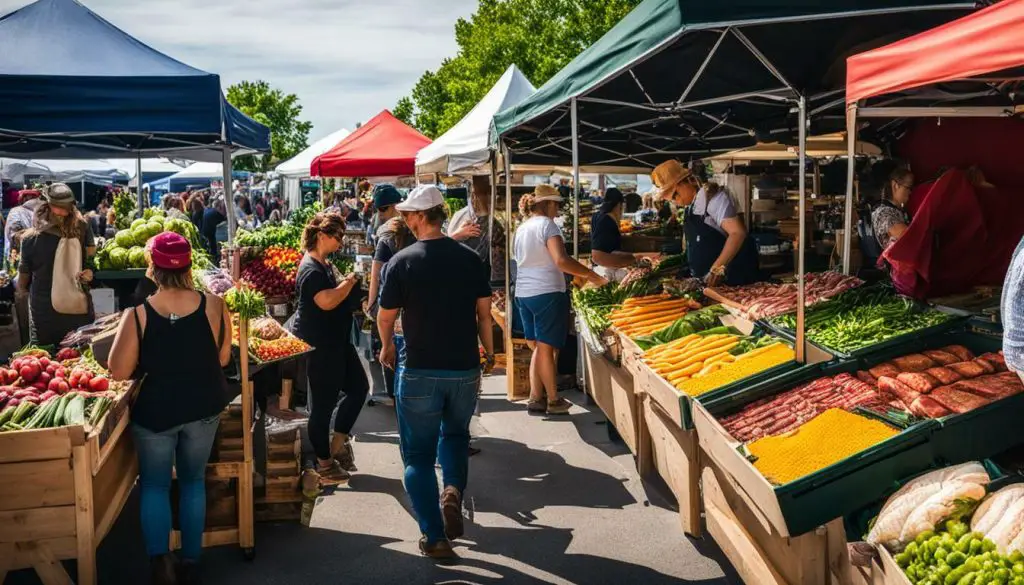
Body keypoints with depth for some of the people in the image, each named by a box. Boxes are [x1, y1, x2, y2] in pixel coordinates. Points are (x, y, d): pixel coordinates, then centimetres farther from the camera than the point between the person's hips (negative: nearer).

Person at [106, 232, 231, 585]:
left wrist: (154, 367, 5)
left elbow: (119, 372, -12)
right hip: (204, 406, 2)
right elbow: (223, 359, -1)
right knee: (193, 480, 18)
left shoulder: (138, 314, -17)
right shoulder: (213, 305, -12)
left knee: (154, 483, 16)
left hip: (156, 410, -2)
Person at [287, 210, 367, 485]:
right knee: (323, 403, 0)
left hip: (336, 341, 10)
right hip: (319, 346, -10)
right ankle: (324, 464, 13)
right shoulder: (311, 268, -19)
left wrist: (347, 282, 10)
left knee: (358, 387, 15)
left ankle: (338, 442, 27)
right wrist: (349, 282, -17)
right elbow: (327, 301, -31)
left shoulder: (325, 264, 12)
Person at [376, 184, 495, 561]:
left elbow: (385, 317, -3)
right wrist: (489, 352, 19)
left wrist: (387, 346, 17)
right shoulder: (470, 259, -2)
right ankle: (453, 489, 0)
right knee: (455, 434, 26)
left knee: (419, 453, 10)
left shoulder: (402, 262, -10)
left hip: (420, 372, -3)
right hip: (465, 370, 3)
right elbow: (484, 312, 4)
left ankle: (435, 538, 7)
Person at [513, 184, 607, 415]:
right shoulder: (547, 225, -11)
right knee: (547, 348, 0)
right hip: (547, 293, -7)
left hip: (523, 293, 7)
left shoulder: (521, 228, 13)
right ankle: (554, 401, 8)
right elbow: (561, 260, -23)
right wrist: (591, 275, -17)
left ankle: (536, 399, 13)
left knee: (538, 347, 14)